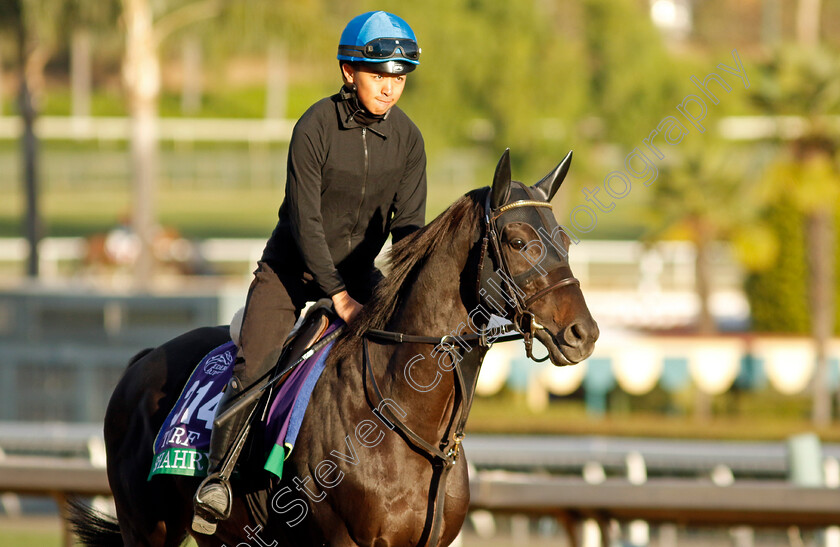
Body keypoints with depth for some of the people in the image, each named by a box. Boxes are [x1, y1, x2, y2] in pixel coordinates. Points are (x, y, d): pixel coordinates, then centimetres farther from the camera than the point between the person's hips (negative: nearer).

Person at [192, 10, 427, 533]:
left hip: (356, 271, 4)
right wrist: (337, 295, -23)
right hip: (292, 268, -4)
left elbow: (409, 226, -4)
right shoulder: (316, 128, -20)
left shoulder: (407, 138, -6)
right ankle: (217, 475, -12)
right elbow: (306, 221, -20)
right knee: (253, 368, -19)